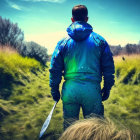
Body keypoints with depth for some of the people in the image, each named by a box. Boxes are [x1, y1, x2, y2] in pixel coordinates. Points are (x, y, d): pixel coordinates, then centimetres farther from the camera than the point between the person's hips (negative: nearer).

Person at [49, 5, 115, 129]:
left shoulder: (63, 42, 5)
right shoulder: (99, 40, 4)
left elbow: (55, 69, 6)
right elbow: (108, 67, 5)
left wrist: (55, 90, 15)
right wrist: (107, 89, 14)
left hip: (70, 89, 1)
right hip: (92, 89, -1)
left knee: (69, 127, 14)